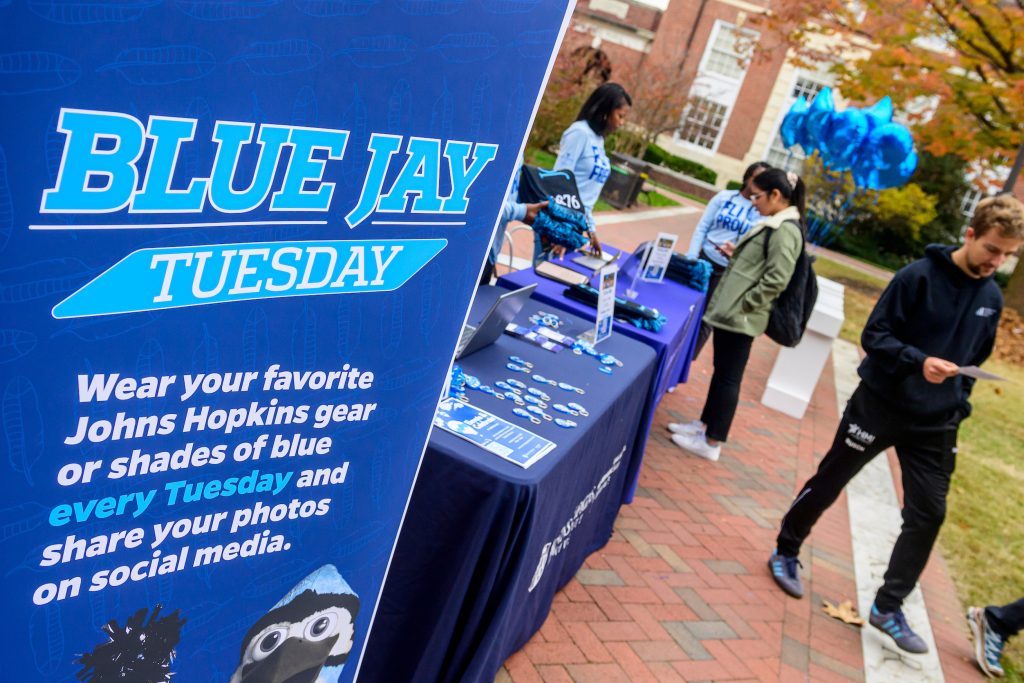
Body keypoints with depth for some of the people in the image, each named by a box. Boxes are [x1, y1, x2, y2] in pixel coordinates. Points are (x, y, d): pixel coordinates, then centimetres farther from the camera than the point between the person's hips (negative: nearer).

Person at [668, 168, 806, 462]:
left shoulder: (785, 230, -17)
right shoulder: (776, 225, 14)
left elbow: (776, 280, -23)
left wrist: (742, 305, -19)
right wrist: (735, 258, 11)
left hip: (741, 317, -10)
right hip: (731, 313, 10)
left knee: (728, 377, -1)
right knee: (721, 372, 18)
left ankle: (712, 443, 8)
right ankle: (704, 424, 31)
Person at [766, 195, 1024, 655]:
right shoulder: (919, 276, -15)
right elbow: (874, 335, -15)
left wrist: (958, 405, 10)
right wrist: (918, 361, -30)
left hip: (934, 425, 5)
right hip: (881, 406, -5)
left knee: (928, 514, 3)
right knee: (827, 484, 8)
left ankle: (888, 607, 16)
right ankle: (786, 553, 31)